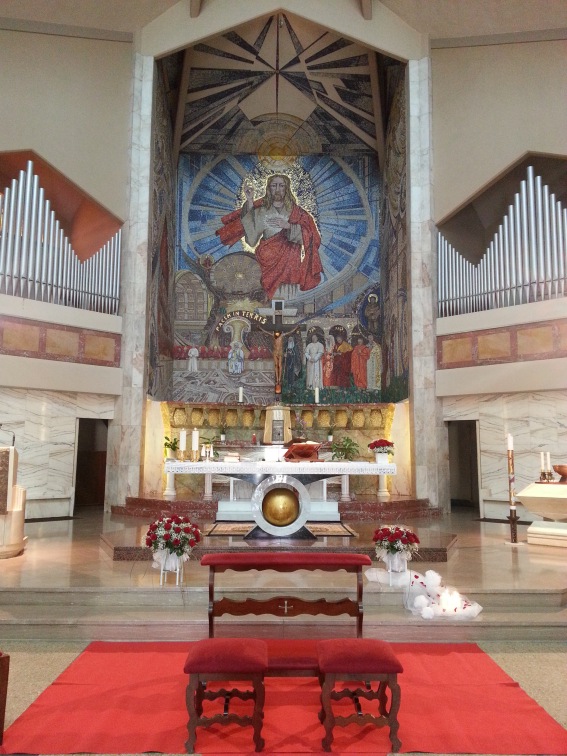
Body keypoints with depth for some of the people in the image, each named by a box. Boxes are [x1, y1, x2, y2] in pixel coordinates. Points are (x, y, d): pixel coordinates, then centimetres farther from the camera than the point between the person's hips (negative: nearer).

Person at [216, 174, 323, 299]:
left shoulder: (295, 211, 8)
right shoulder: (261, 210, 4)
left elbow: (309, 234, -2)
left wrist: (288, 226, -15)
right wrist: (250, 201, -23)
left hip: (290, 261, 1)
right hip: (267, 260, -1)